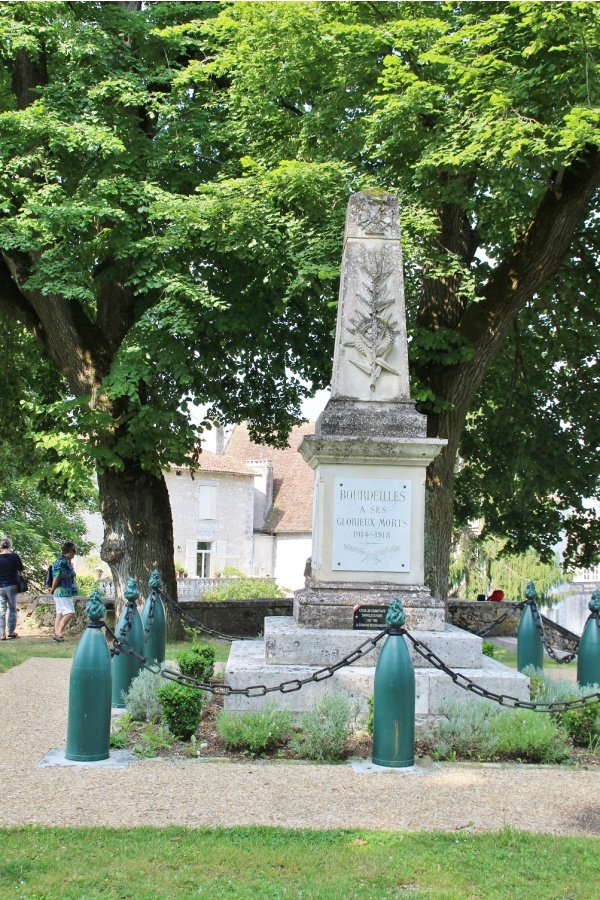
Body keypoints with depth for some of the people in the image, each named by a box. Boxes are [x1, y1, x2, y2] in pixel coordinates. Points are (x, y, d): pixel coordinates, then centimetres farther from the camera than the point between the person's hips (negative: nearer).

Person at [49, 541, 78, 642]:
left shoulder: (67, 562, 15)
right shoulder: (61, 562, -17)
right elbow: (57, 577, -18)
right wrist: (52, 590, -6)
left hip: (66, 592, 10)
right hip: (62, 592, -10)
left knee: (60, 613, 10)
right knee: (70, 612, -12)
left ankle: (56, 634, 13)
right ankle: (58, 633, -11)